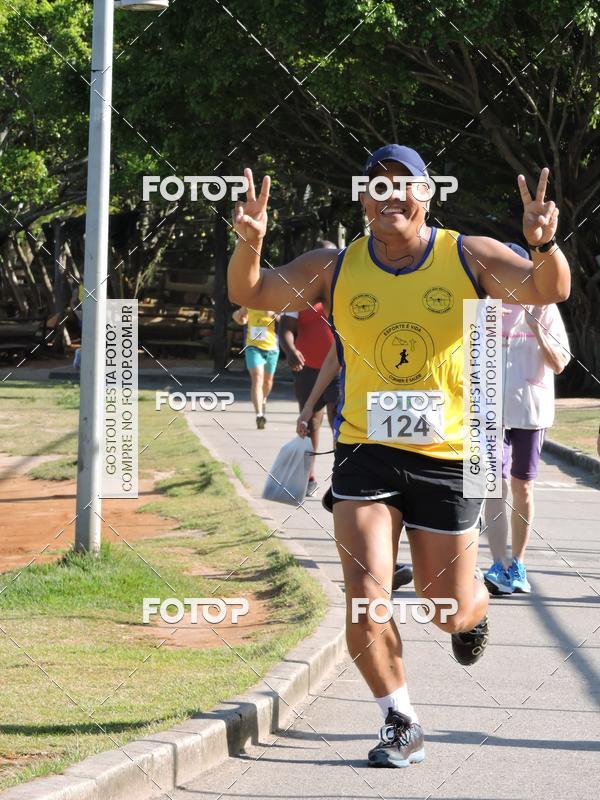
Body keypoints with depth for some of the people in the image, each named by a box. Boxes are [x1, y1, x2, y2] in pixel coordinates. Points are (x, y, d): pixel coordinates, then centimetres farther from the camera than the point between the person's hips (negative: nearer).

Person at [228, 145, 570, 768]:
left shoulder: (470, 257, -4)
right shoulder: (334, 270, -1)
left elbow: (548, 292, -14)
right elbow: (251, 293, -6)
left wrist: (544, 247, -37)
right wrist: (249, 244, -28)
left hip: (448, 456, -1)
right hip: (366, 452, 1)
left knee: (447, 614, 8)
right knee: (365, 600, -12)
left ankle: (474, 606, 47)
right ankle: (400, 723, 8)